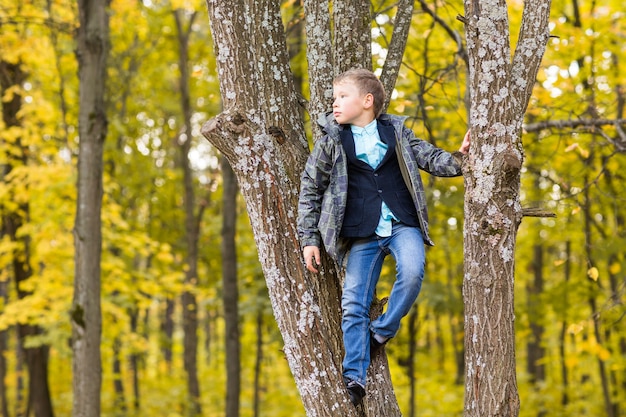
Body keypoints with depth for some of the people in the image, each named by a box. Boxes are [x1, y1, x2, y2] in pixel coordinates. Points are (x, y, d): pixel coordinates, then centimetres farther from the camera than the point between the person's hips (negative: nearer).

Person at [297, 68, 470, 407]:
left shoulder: (395, 130, 9)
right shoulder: (332, 140, 7)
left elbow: (431, 159, 7)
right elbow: (310, 189, 10)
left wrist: (458, 158, -15)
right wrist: (308, 239, 5)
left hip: (403, 225, -1)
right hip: (362, 235, 1)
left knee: (412, 272, -28)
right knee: (353, 305, -6)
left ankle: (382, 331, -5)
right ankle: (354, 378, -1)